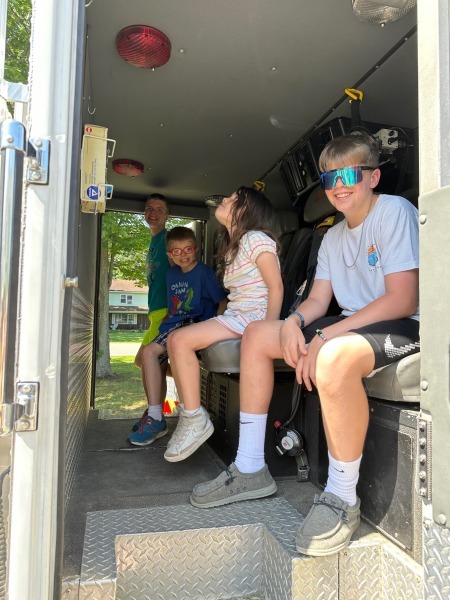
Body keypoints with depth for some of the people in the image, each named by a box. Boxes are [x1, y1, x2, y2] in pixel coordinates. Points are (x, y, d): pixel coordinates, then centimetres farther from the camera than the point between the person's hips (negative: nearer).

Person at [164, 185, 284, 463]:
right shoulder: (233, 247, 24)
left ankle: (196, 420, -12)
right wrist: (219, 323, 6)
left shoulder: (256, 238, -5)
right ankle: (189, 414, 2)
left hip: (252, 318, -9)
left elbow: (276, 287, -13)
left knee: (180, 340, -21)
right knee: (174, 341, 0)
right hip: (234, 316, 9)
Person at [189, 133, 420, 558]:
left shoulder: (395, 211, -10)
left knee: (334, 358, -41)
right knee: (257, 334, 3)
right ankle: (250, 470, 6)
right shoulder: (333, 236, 15)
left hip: (402, 327, -8)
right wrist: (294, 321, -15)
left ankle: (342, 498, -16)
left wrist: (326, 337, -23)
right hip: (352, 324, 9)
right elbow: (318, 299, 9)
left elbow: (404, 300, -20)